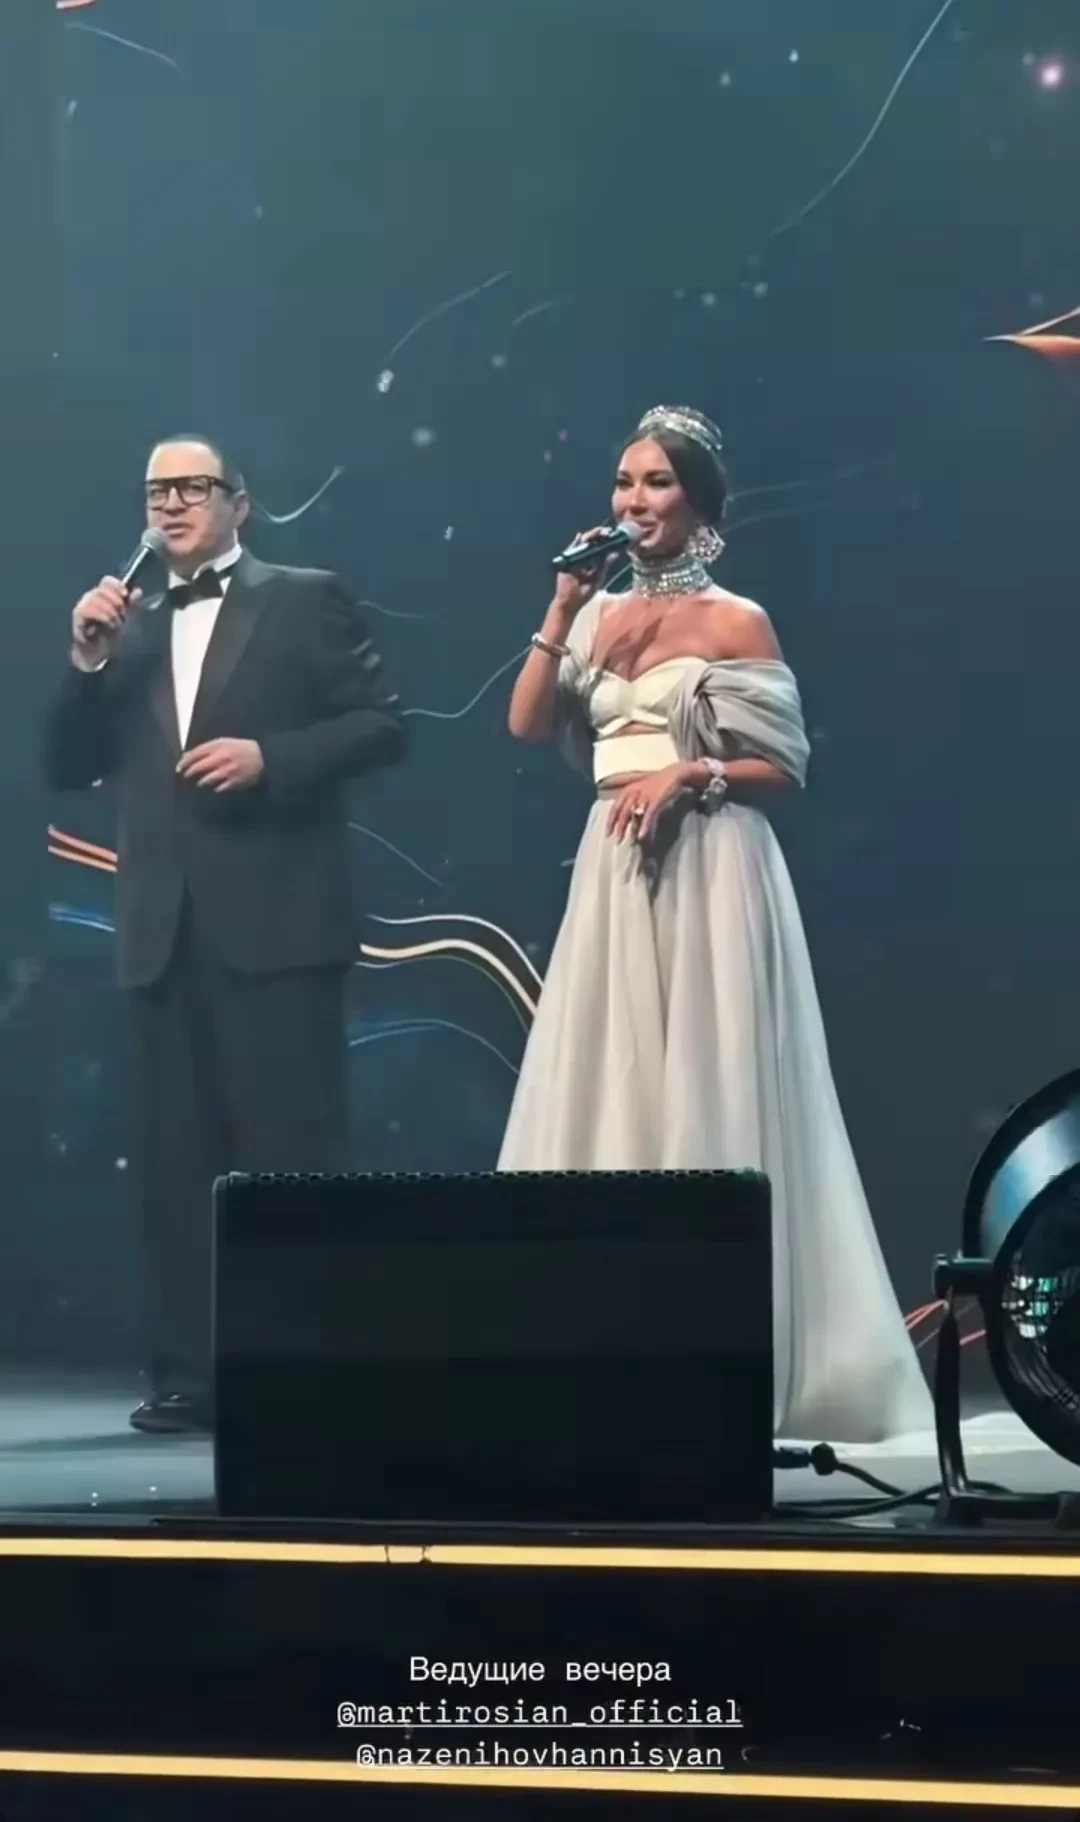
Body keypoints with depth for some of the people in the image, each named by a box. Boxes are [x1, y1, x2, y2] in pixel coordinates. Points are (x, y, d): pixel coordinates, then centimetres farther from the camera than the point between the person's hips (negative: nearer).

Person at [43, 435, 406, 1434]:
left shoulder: (306, 600, 5)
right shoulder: (126, 628, 17)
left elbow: (382, 724, -2)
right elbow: (67, 769, 12)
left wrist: (269, 756, -13)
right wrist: (88, 662, -2)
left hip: (276, 920, -5)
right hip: (164, 929, 5)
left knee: (293, 1148, -4)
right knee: (174, 1158, 5)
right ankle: (187, 1374, 9)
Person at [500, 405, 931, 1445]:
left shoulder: (736, 622, -4)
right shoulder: (602, 614, 13)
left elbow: (785, 767, -5)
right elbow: (527, 725, 2)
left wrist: (689, 775, -19)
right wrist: (562, 608, -1)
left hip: (707, 876, -6)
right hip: (615, 874, 6)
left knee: (704, 1100, -4)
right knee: (611, 1094, 5)